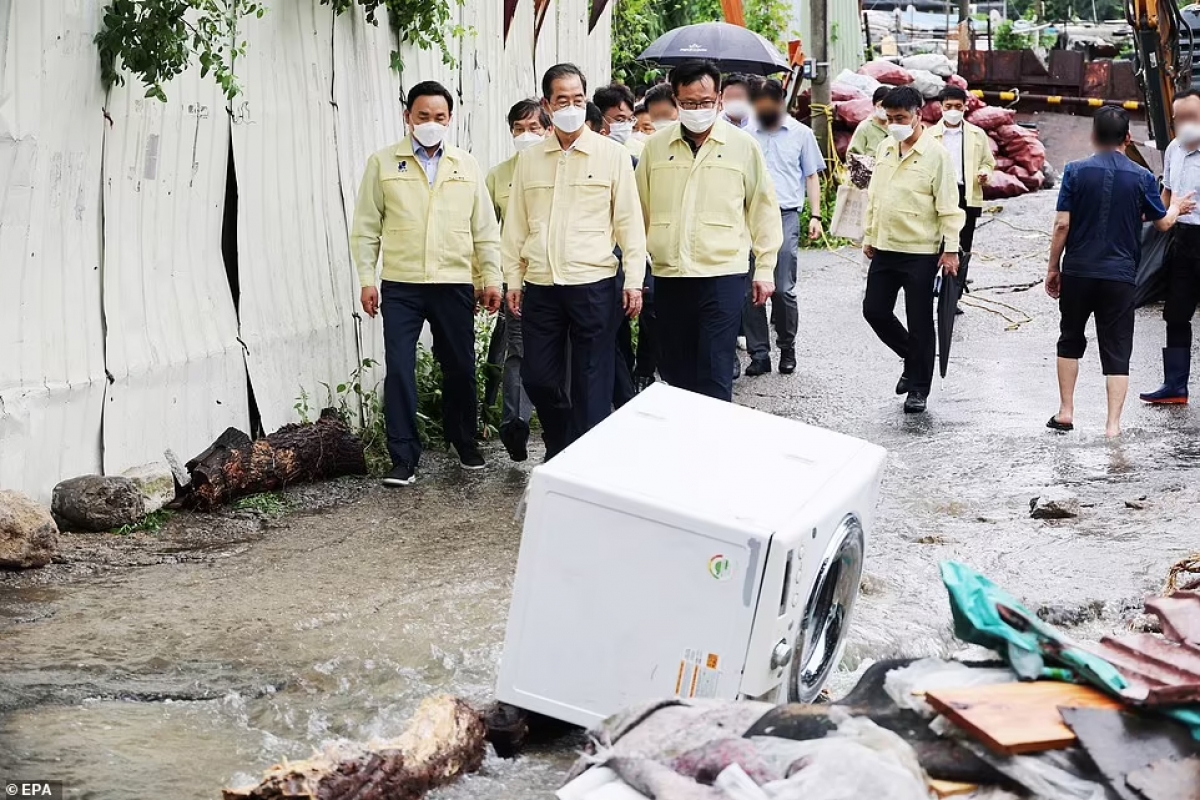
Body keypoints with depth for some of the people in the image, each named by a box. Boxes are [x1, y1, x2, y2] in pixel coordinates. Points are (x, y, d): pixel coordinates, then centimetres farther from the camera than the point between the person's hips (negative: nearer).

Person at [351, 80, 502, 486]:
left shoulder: (467, 166, 8)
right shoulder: (383, 163, 3)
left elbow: (485, 229, 9)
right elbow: (366, 227, 3)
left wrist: (491, 277, 4)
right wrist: (366, 279, -4)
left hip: (455, 285, 2)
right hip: (401, 286, -2)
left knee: (460, 368, 10)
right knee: (399, 370, -5)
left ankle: (464, 441, 30)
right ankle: (404, 457, 2)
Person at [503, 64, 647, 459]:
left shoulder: (612, 154, -1)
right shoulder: (529, 160, 9)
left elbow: (629, 221, -2)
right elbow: (517, 224, 12)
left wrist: (634, 280, -6)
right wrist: (514, 279, 9)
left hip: (593, 283, -3)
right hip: (541, 286, 4)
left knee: (592, 382, 1)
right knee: (538, 377, 8)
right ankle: (560, 450, 30)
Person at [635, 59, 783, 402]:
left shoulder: (743, 146, 1)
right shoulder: (656, 146, 7)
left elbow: (764, 210, 5)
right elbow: (640, 210, 13)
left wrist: (765, 269, 3)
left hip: (722, 276, -3)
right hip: (668, 276, 3)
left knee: (714, 380, -6)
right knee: (674, 375, 10)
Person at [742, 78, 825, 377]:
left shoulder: (801, 133, 8)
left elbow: (812, 176, 11)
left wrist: (815, 216, 2)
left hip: (785, 216, -2)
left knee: (783, 288, -5)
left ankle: (787, 349, 13)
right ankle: (759, 354, 7)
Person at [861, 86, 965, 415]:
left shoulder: (936, 154, -10)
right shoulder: (884, 148, 8)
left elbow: (948, 206, -11)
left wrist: (950, 249, -13)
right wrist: (869, 236, 17)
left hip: (920, 251, -6)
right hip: (885, 248, 6)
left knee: (919, 322, 1)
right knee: (874, 310, 8)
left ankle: (918, 388, 12)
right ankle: (913, 359, 30)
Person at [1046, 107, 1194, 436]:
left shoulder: (1076, 171, -6)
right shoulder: (1141, 177, -4)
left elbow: (1062, 224, -7)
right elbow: (1163, 223, 6)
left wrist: (1053, 267, 4)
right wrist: (1176, 208, 29)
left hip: (1078, 271, 0)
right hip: (1120, 276, 0)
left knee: (1071, 340, 18)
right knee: (1116, 350, 4)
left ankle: (1066, 412, 19)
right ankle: (1113, 424, 0)